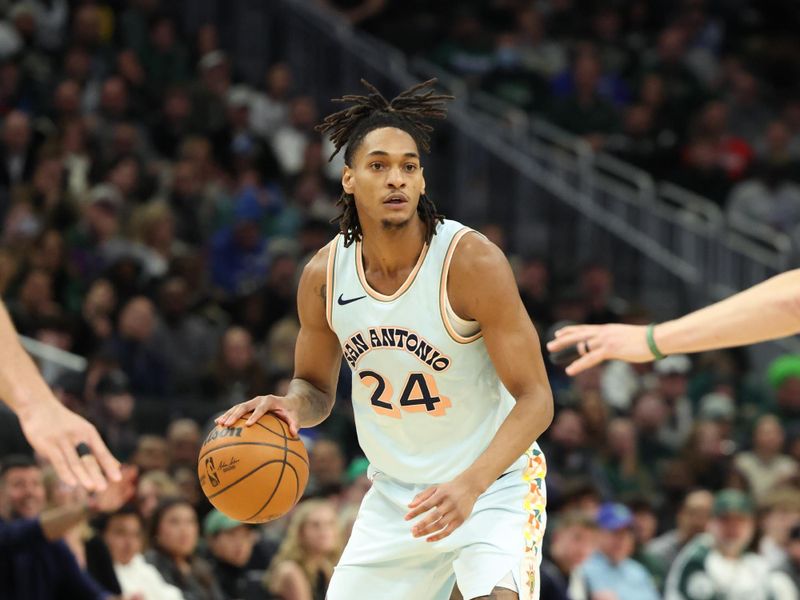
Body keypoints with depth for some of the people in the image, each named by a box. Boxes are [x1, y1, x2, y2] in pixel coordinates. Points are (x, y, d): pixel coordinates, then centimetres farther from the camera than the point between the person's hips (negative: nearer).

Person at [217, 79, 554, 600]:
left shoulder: (472, 261, -22)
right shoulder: (324, 275, -7)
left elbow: (535, 399, -21)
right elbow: (316, 386, 9)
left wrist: (469, 485, -35)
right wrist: (291, 407, -16)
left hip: (493, 481, -5)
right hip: (395, 493, 5)